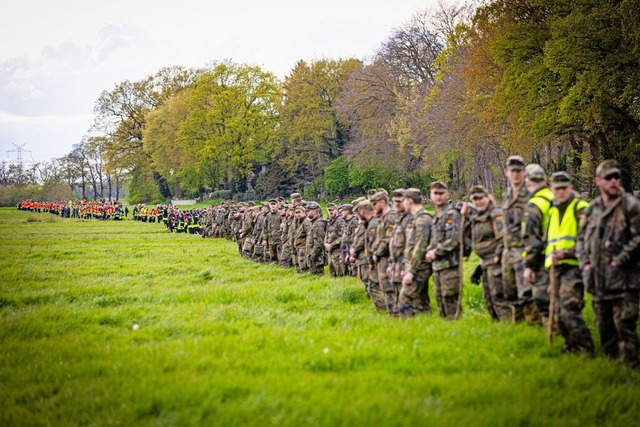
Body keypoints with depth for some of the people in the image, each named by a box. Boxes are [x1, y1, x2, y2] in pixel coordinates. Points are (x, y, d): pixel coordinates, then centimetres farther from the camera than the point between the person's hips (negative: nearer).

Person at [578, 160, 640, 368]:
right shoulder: (592, 209, 13)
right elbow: (581, 238, 21)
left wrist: (619, 261, -13)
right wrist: (585, 263, 7)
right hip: (598, 280, 6)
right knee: (604, 327, 12)